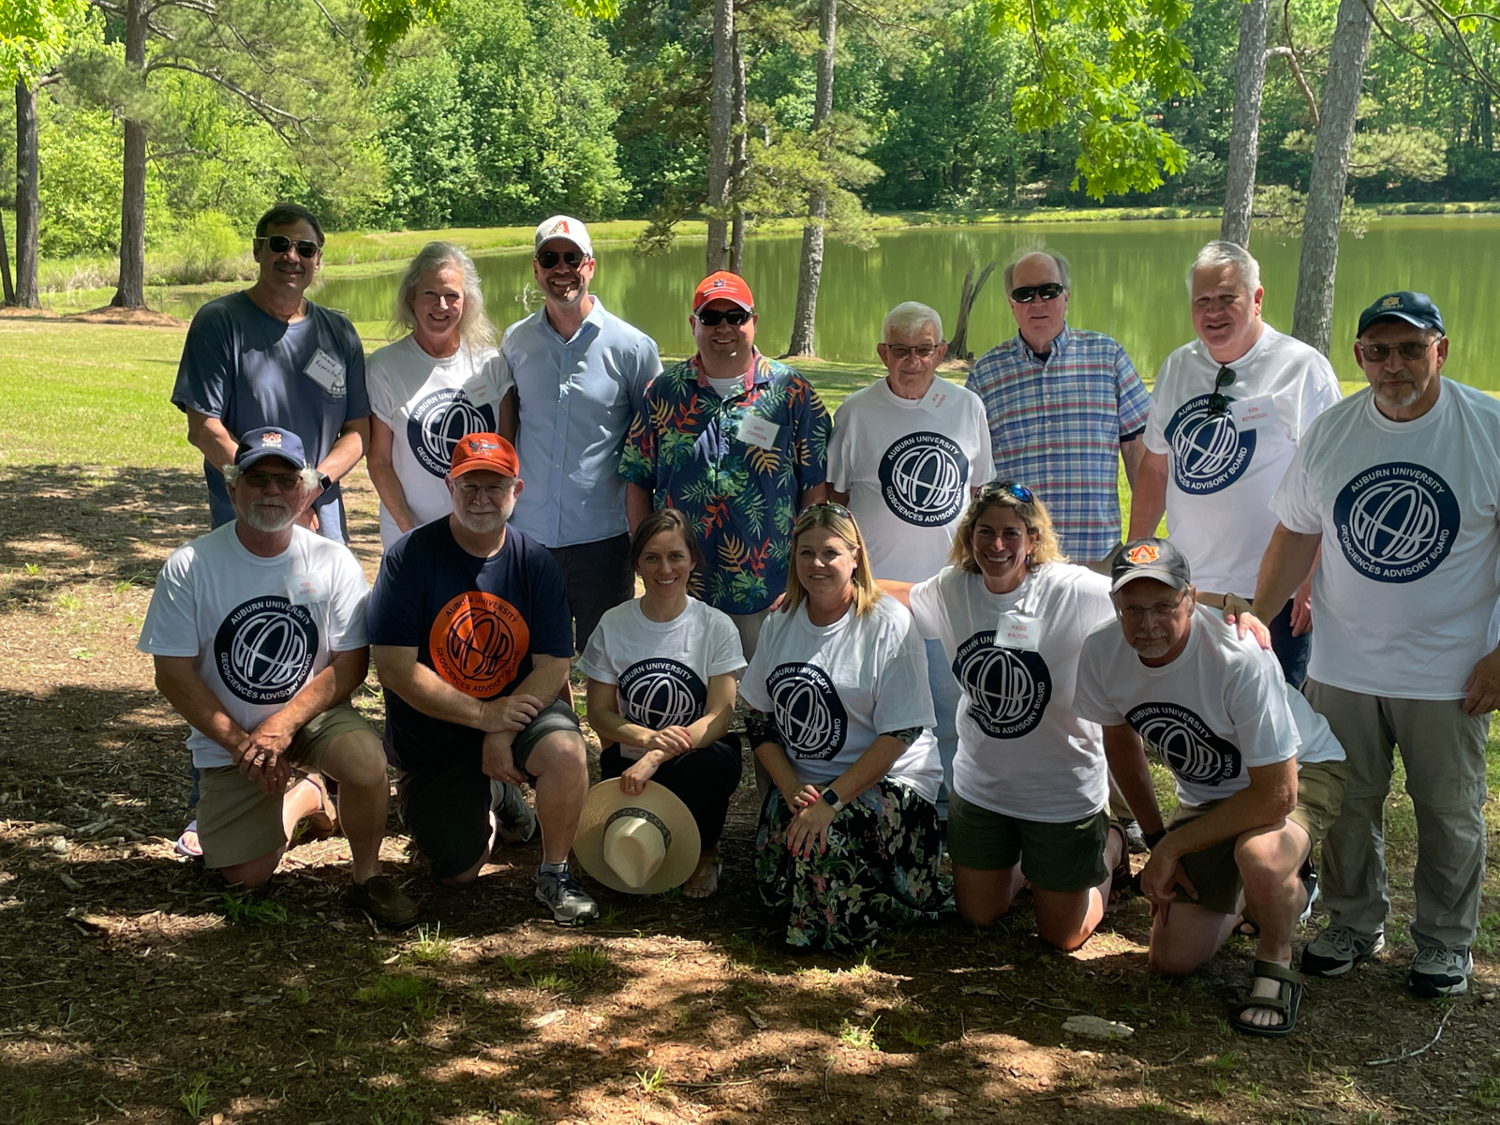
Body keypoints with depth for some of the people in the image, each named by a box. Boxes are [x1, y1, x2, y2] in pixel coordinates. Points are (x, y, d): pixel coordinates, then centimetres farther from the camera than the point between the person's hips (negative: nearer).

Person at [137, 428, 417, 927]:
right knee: (245, 875, -5)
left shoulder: (333, 562, -9)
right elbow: (173, 675, -9)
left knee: (366, 761, -33)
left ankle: (368, 875, -6)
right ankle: (303, 797, 27)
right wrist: (241, 744, -16)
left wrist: (281, 726, -21)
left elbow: (350, 664, -8)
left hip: (314, 716, -1)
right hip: (227, 735, 1)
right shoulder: (189, 567, -11)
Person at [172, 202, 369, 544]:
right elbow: (203, 429, -8)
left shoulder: (339, 333, 10)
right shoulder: (218, 322, -2)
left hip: (323, 524, 3)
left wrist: (317, 481, -11)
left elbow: (358, 430, 8)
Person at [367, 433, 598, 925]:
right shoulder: (409, 557, -12)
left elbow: (553, 666, -9)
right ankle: (492, 800, 35)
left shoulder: (536, 563, -5)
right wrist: (482, 714, -24)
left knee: (565, 751, -33)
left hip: (518, 705, 1)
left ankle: (554, 874, -6)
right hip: (431, 731, 0)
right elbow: (395, 668, -17)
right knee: (459, 873, -1)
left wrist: (503, 733, -24)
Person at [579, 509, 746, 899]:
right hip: (630, 758, 1)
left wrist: (659, 756, -30)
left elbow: (720, 717, -14)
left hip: (696, 755, -1)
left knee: (707, 766, -37)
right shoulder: (613, 625, -2)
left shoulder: (716, 626, -6)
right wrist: (647, 738, -24)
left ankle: (705, 853, -4)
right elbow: (599, 713, -2)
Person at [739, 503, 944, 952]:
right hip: (801, 782, 4)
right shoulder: (780, 625, 8)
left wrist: (831, 800, -21)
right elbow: (759, 721, 8)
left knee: (819, 844, -30)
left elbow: (899, 735, -14)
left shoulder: (889, 625, -9)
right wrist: (792, 788, -9)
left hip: (887, 783, -4)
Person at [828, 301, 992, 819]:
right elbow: (834, 499, 4)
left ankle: (949, 809, 24)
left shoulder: (968, 407, 5)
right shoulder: (857, 411, -2)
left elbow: (980, 493, 14)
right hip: (876, 585, -2)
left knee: (952, 704, 9)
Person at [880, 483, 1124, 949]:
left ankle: (1110, 846, 40)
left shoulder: (1072, 590, -22)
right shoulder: (953, 589, -6)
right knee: (977, 915, 19)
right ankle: (1021, 857, 48)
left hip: (1064, 791, -4)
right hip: (980, 785, 4)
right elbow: (902, 594, 11)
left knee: (1063, 937, 12)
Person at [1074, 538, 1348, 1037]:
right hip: (1207, 794, 5)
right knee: (1173, 959, 1)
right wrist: (1156, 838, 3)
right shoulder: (1101, 652, -18)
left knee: (1259, 856, -40)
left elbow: (1277, 795, -31)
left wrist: (1172, 847, -24)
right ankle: (1248, 897, 32)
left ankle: (1275, 961, -6)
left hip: (1299, 772, -5)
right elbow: (1120, 740, 4)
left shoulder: (1240, 657, -35)